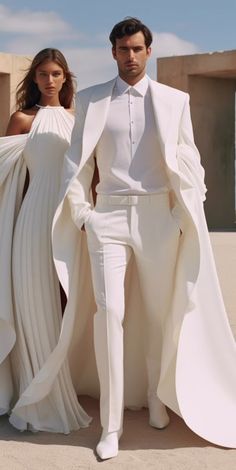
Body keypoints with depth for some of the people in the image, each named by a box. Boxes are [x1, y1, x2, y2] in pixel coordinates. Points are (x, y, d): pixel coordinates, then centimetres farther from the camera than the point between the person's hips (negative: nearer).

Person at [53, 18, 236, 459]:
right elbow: (77, 160, 7)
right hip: (109, 215, 0)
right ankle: (110, 424, -2)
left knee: (160, 313, 10)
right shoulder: (90, 100, 7)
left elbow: (188, 161, 6)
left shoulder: (174, 100, 6)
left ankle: (157, 394, 34)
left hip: (159, 215, 1)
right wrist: (80, 213, -1)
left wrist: (190, 215, -1)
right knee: (109, 312, -11)